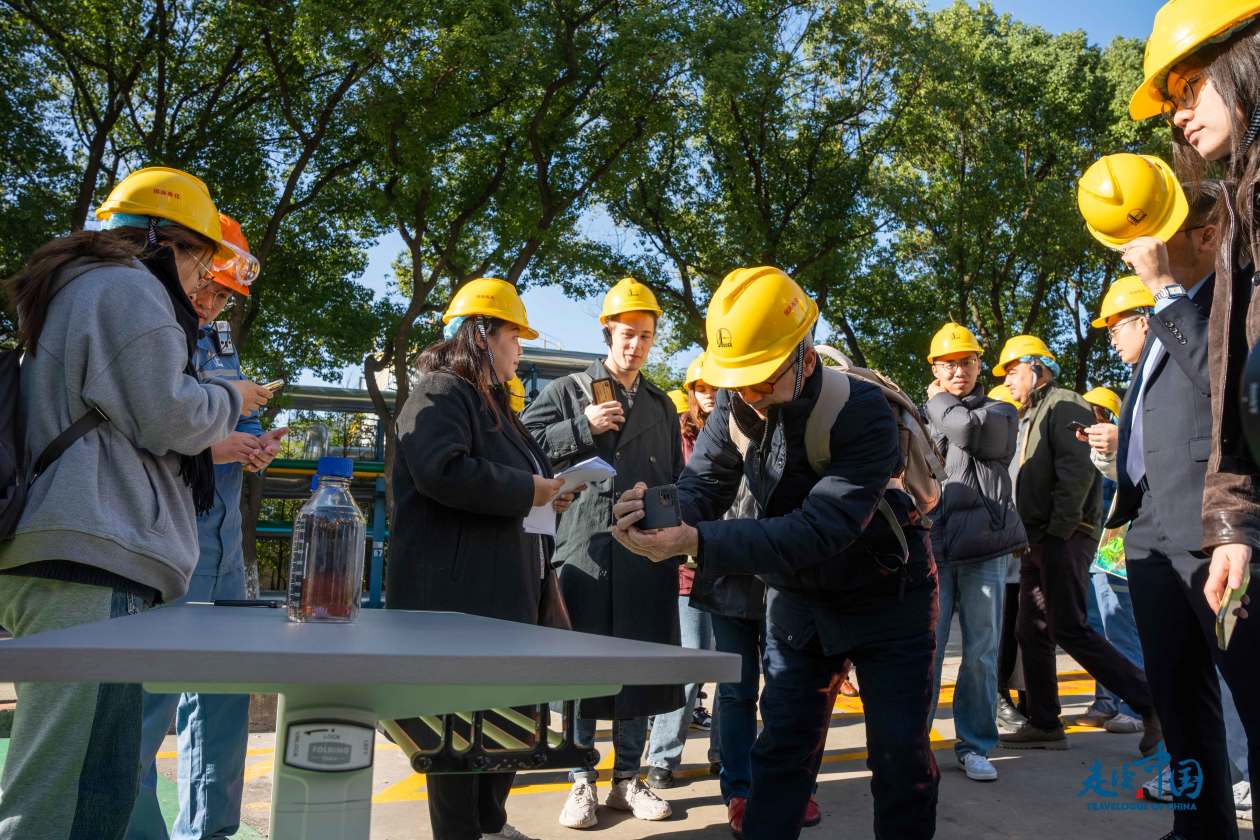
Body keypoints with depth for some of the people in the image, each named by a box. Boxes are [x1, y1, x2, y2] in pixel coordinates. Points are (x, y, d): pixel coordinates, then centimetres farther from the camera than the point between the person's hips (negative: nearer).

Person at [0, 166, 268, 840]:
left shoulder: (74, 292, 29)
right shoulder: (128, 288, -2)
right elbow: (167, 417, -10)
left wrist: (219, 445, 32)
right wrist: (232, 401, 9)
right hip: (94, 559, -11)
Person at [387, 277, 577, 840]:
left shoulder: (490, 402, 22)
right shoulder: (440, 393, -9)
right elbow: (442, 471, -27)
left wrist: (544, 493, 12)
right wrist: (526, 491, -17)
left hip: (506, 590, 10)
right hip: (458, 595, -10)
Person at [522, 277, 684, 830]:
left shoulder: (662, 405, 19)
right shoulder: (567, 390, 7)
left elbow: (678, 477, 22)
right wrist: (584, 428, -13)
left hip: (647, 551, 4)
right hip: (586, 548, -3)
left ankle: (627, 779, 20)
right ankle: (582, 781, 15)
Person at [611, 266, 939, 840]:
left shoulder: (864, 414, -31)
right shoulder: (735, 408, -11)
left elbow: (817, 529, -40)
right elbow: (703, 485, -18)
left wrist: (697, 542, -51)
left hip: (886, 596, -4)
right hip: (797, 598, 5)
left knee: (900, 754, 5)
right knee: (781, 745, 9)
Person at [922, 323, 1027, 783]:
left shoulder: (1000, 412, 11)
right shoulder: (921, 418, 16)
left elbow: (969, 430, -13)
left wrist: (939, 402, 6)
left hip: (985, 548, 0)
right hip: (932, 548, 1)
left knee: (981, 653, 3)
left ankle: (975, 746, 15)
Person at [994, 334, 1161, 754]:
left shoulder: (1064, 405, -6)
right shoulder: (1032, 416, 23)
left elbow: (1077, 471, -17)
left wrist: (1058, 532, -21)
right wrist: (1030, 538, 14)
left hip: (1064, 539, -10)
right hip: (1040, 541, 10)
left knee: (1069, 630, -12)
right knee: (1032, 631, 9)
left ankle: (1151, 703, -3)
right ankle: (1044, 724, 15)